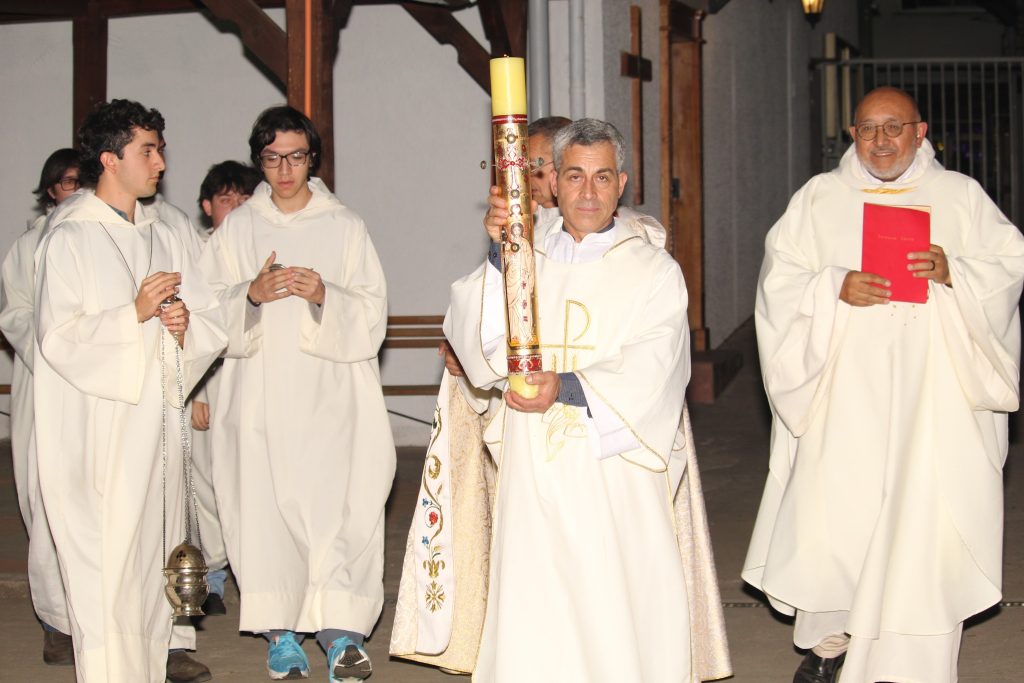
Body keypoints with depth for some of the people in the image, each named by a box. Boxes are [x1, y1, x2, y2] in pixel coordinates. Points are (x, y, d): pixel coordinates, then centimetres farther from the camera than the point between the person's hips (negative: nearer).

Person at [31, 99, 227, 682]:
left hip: (158, 421, 7)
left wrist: (186, 324, -9)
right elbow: (59, 338, -14)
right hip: (99, 431, -6)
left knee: (154, 554, 10)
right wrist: (134, 314, -24)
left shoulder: (162, 236, 15)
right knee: (109, 564, -7)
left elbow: (213, 322, 12)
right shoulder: (70, 238, -5)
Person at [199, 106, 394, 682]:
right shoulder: (237, 230, 11)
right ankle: (283, 631, 8)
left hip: (330, 395, -1)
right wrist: (251, 295, -14)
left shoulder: (346, 227, 8)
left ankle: (342, 630, -7)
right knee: (267, 505, -3)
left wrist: (326, 296, -16)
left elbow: (373, 314, 3)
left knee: (338, 504, -11)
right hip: (260, 395, 1)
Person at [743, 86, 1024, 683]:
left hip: (932, 394, -1)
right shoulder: (820, 198, 9)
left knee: (923, 518, -5)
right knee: (832, 512, 0)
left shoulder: (962, 197, 8)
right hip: (844, 393, 1)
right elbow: (779, 278, 4)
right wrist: (835, 287, -14)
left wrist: (953, 271, -15)